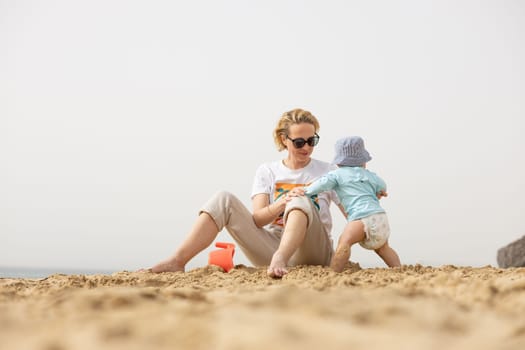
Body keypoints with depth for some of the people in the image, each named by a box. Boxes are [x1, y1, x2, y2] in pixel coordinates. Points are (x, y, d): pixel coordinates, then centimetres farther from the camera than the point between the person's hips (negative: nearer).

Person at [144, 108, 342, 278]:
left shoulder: (327, 172, 10)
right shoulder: (267, 171, 11)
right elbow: (257, 220, -3)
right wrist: (282, 203, -20)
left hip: (311, 252, -2)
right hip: (271, 245, 2)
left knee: (301, 201, -30)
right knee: (224, 199, -14)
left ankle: (279, 259, -54)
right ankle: (177, 262, -26)